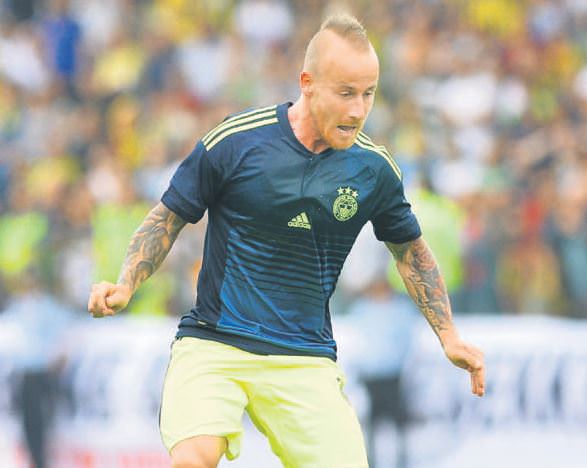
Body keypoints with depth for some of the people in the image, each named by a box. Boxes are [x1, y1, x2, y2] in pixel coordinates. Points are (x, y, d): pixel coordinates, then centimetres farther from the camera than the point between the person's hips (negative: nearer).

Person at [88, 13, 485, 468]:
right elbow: (169, 218, 6)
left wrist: (449, 336, 15)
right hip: (212, 345, -3)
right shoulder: (234, 141, -7)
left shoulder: (375, 169, 2)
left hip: (306, 362, 3)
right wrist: (125, 286, -7)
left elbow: (409, 247, 20)